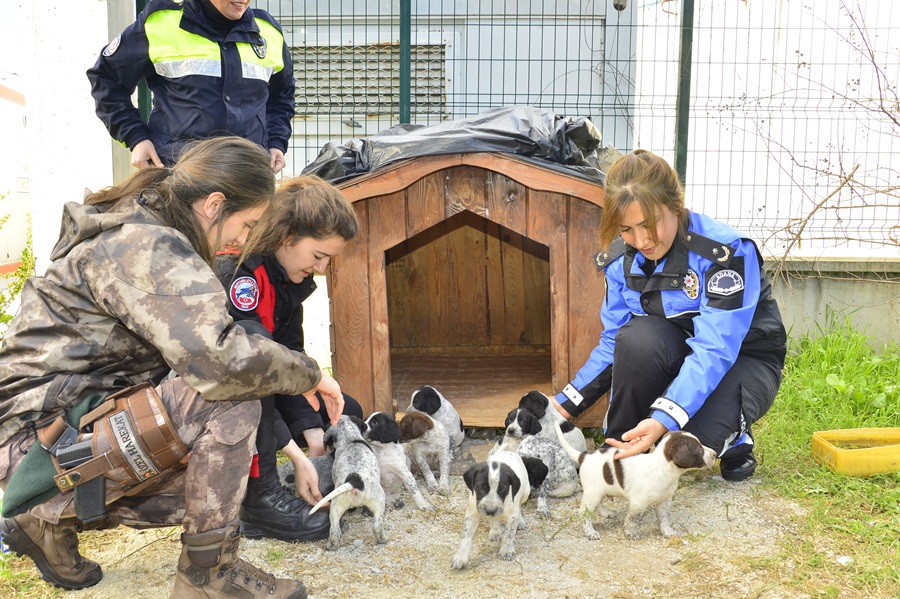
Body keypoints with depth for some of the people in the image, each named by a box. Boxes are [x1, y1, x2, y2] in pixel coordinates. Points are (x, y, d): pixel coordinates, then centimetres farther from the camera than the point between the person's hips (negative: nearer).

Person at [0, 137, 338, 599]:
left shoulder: (134, 229, 13)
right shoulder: (151, 248, -20)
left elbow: (192, 349, 16)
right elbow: (220, 359, -31)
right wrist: (309, 373, -14)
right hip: (47, 437, -10)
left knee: (213, 483, 13)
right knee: (232, 403, -22)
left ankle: (53, 519, 20)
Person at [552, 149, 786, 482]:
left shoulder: (725, 251, -25)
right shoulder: (623, 258, -7)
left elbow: (715, 351, -33)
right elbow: (613, 343, 0)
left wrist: (664, 420, -46)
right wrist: (566, 404, -12)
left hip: (741, 361, -4)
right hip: (676, 357, 4)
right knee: (637, 337, -32)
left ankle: (733, 436, 4)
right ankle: (619, 450, -12)